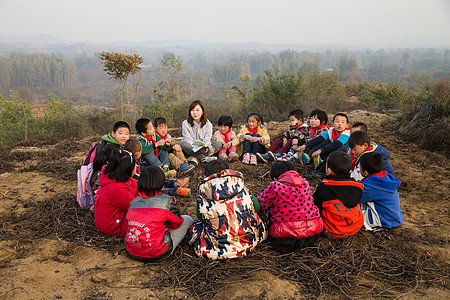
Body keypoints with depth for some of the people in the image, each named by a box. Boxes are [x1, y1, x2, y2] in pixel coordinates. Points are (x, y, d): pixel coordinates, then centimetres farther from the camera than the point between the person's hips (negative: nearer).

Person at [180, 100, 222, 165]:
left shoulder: (208, 124, 0)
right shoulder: (185, 123, -6)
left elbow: (207, 140, -7)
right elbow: (188, 140, -13)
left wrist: (204, 148, -31)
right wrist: (197, 148, -32)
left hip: (203, 150, 2)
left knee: (219, 144, -20)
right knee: (184, 144, -34)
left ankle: (195, 158, -29)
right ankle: (205, 158, -30)